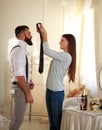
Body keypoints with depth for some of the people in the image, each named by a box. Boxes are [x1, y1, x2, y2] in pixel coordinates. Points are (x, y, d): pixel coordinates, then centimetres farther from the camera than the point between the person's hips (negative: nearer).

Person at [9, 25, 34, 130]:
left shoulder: (20, 48, 13)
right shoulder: (19, 49, -19)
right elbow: (19, 75, -25)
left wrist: (28, 80, 9)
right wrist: (28, 93, -22)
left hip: (22, 86, 10)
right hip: (20, 88, -10)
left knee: (17, 117, 19)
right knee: (18, 118, -1)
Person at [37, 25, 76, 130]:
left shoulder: (67, 56, -16)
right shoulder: (60, 56, 11)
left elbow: (47, 51, -20)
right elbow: (47, 51, 14)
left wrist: (45, 35, -13)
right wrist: (42, 35, 5)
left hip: (57, 92, -9)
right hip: (49, 90, 9)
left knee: (57, 120, 3)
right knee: (51, 120, 15)